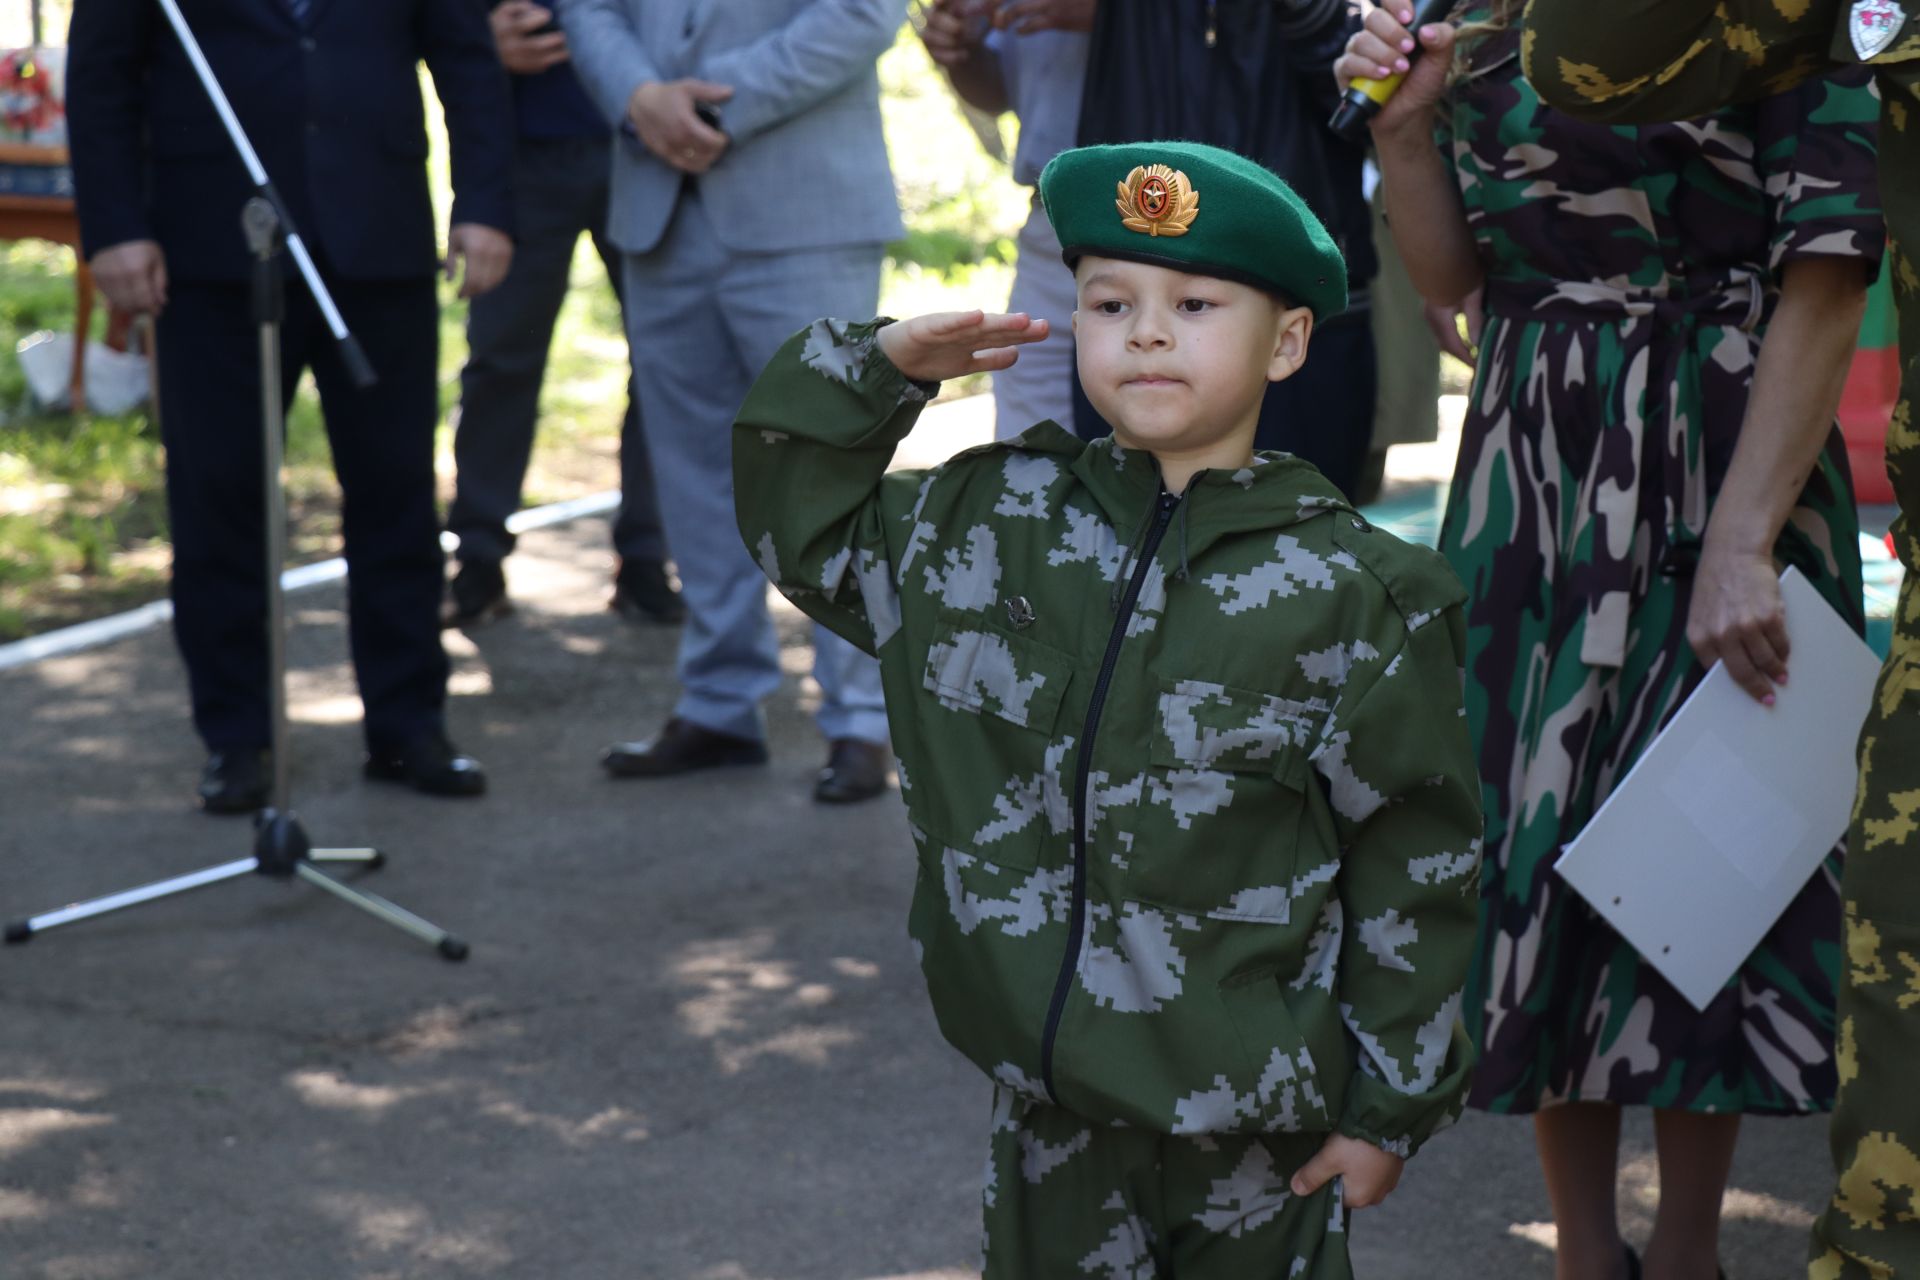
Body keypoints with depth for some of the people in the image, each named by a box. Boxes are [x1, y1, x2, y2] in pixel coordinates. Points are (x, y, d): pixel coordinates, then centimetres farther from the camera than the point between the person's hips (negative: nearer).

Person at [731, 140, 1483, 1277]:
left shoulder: (1351, 593, -7)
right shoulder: (993, 523, 3)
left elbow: (1413, 864, -4)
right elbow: (801, 523, 17)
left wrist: (1393, 1104, -2)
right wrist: (879, 369, 2)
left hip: (1259, 1119, -3)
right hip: (1049, 1107, 3)